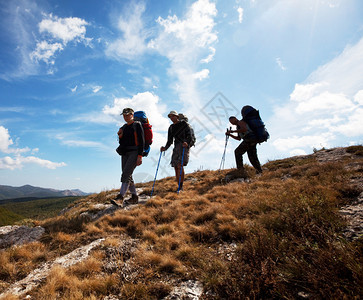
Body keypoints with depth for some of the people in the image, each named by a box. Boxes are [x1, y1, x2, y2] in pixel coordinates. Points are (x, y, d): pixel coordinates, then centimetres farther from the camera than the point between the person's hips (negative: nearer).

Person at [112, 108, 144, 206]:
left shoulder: (137, 125, -2)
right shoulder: (123, 127, 19)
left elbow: (141, 141, -10)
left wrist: (140, 156, -18)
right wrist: (120, 136, 0)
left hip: (134, 152, -8)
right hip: (125, 153, 8)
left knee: (126, 174, -18)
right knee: (128, 176, 7)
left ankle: (120, 198, -23)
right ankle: (134, 197, 16)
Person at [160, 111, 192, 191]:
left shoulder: (184, 124, 5)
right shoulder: (171, 127, 19)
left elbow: (189, 136, -2)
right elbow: (170, 141, 18)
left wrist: (186, 142, -22)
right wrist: (165, 148, 2)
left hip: (184, 146, -5)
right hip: (176, 147, 6)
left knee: (180, 165, -21)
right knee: (176, 168, -1)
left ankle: (180, 186, -19)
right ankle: (179, 187, 6)